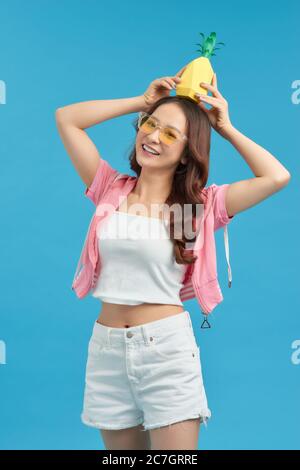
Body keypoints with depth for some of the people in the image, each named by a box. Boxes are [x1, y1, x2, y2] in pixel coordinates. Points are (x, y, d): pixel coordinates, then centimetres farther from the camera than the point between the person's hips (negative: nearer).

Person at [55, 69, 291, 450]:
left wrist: (225, 128, -2)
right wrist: (142, 102, 4)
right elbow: (66, 118, 4)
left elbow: (277, 177, -12)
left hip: (167, 347, -3)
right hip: (106, 348, 3)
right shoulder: (110, 188, 5)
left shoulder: (199, 204, -3)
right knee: (121, 448, 17)